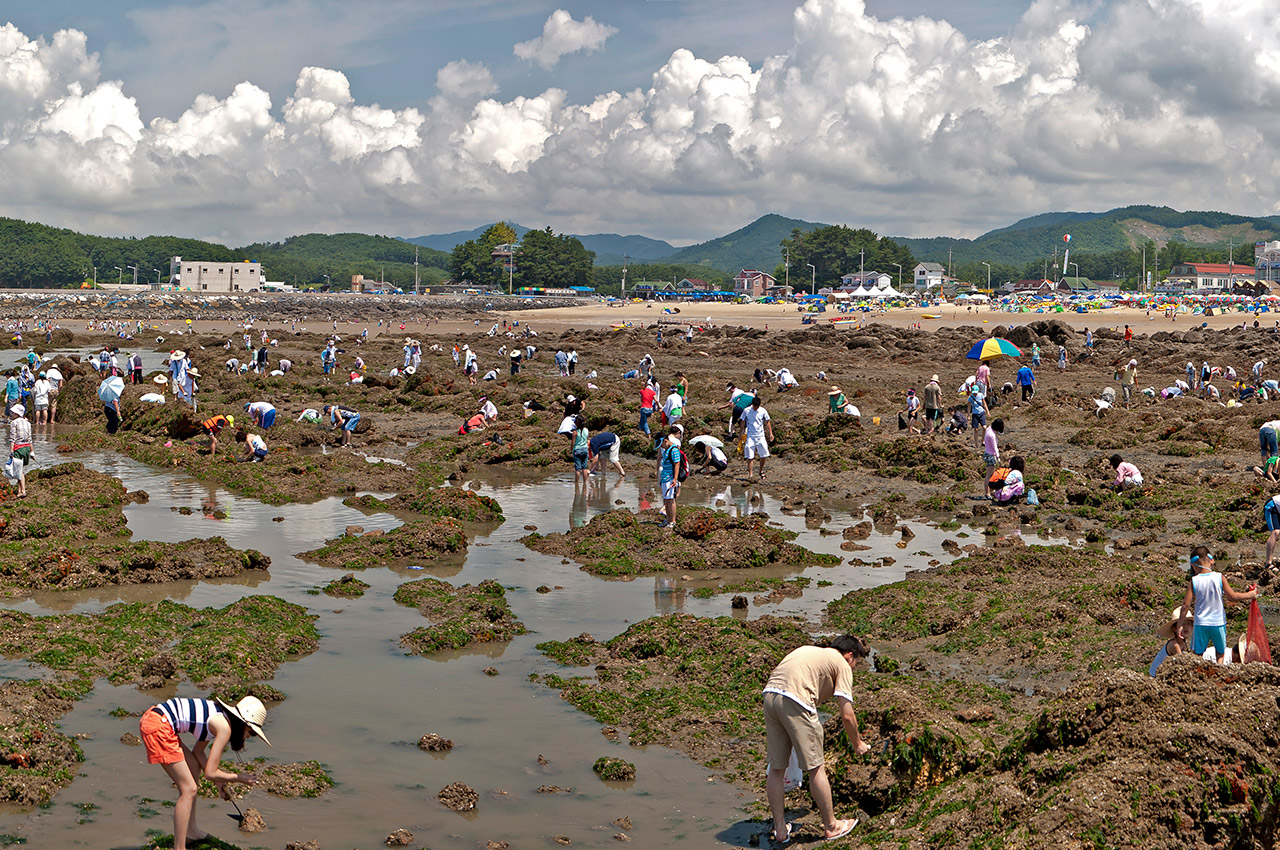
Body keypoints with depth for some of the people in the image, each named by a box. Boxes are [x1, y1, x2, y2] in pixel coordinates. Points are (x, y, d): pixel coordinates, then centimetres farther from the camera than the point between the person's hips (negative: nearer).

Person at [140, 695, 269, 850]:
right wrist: (238, 778, 6)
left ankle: (190, 830, 36)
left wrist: (218, 781, 25)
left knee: (194, 768, 25)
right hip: (157, 727, -11)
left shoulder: (219, 716, 16)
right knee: (189, 789, -6)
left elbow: (198, 751, 26)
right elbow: (210, 773, -8)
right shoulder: (224, 727, -9)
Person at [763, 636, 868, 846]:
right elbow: (847, 715, 5)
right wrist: (858, 744, 21)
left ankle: (780, 829, 23)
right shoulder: (842, 665, 12)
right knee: (816, 767, 7)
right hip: (795, 701, -7)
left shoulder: (809, 651, 32)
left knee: (776, 767, 14)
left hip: (770, 695, 7)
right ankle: (831, 827, 18)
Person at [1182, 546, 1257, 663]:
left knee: (1196, 654, 12)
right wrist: (1250, 595, 11)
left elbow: (1186, 605, -9)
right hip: (1218, 623, 1)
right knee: (1221, 653, 19)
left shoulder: (1193, 581, -9)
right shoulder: (1219, 577, -9)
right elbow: (1232, 597, -4)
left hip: (1201, 624, -1)